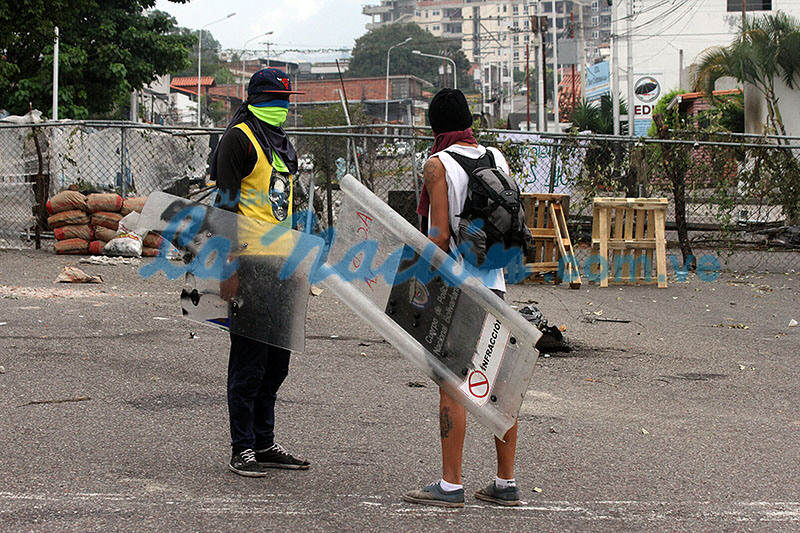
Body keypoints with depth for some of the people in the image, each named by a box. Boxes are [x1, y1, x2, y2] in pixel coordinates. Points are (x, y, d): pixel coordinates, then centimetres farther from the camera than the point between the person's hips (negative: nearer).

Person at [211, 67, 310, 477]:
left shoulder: (282, 144, 20)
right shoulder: (239, 139, -7)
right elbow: (226, 205, -12)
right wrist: (230, 269, -18)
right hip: (250, 263, -8)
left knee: (277, 358, 12)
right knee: (249, 359, -4)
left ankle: (264, 443, 22)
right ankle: (242, 450, 3)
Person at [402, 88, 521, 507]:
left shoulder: (438, 165, -7)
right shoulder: (498, 159, 9)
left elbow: (440, 235, -14)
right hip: (494, 285, 6)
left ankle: (451, 485, -1)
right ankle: (506, 484, 13)